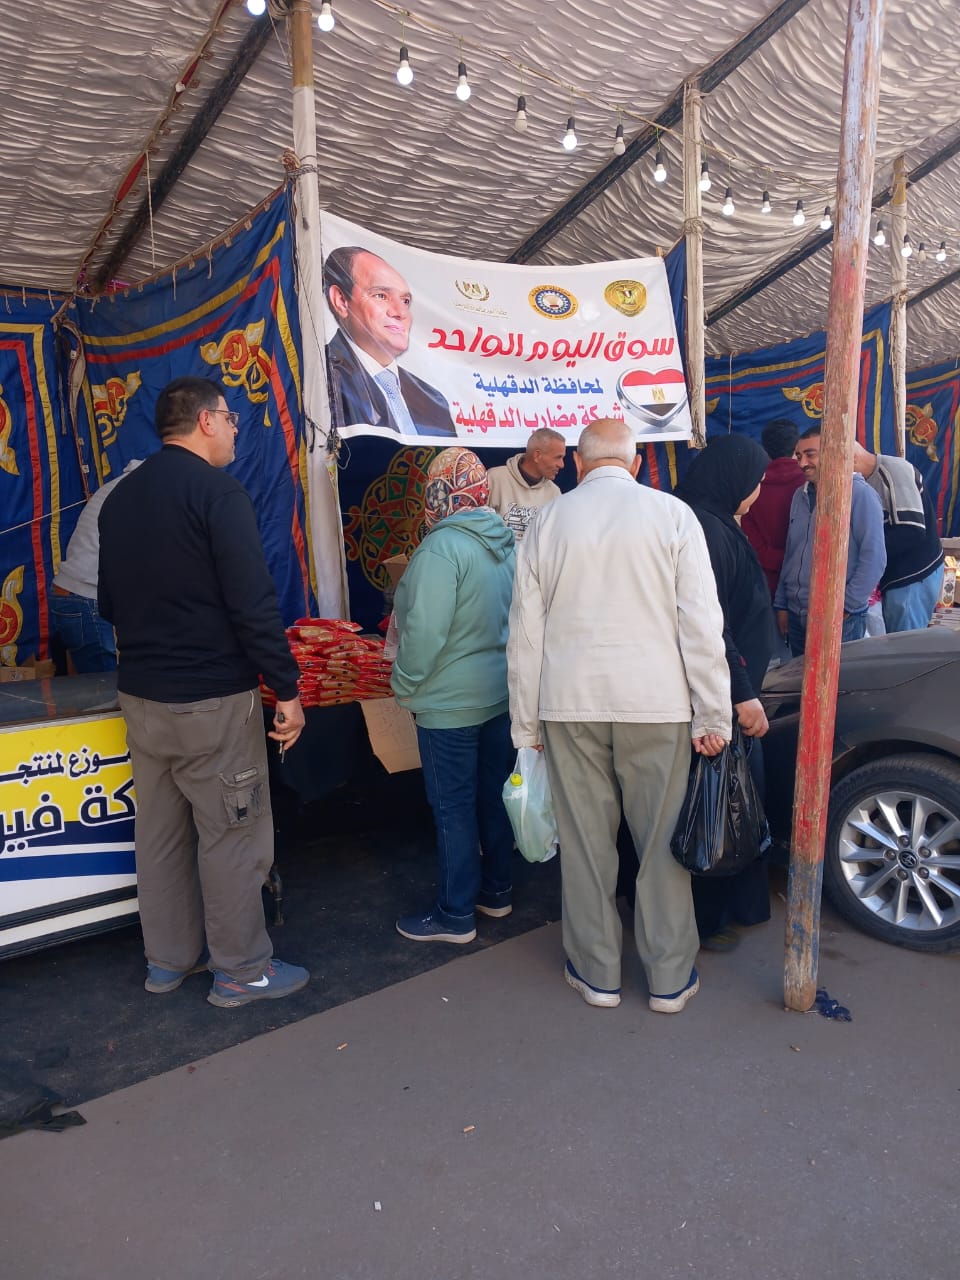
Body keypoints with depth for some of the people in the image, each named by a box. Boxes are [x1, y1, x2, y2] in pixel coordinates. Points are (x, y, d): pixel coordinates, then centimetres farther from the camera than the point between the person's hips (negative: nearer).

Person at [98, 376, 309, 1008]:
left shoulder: (120, 498, 10)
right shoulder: (217, 490, -13)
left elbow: (110, 603, 18)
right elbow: (254, 603, -19)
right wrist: (287, 688, -14)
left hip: (141, 695, 8)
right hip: (212, 699, -8)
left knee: (161, 832, 17)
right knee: (234, 836, 4)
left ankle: (169, 959, 30)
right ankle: (242, 970, 16)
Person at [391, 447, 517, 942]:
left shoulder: (441, 548, -21)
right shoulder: (507, 541, 3)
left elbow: (425, 631, -23)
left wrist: (405, 684, -9)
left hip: (451, 702, -8)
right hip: (502, 693, 8)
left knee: (453, 807, 4)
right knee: (494, 794, 18)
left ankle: (456, 914, 18)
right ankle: (497, 890, 34)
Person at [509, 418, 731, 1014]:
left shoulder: (548, 522, 4)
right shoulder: (672, 514, -1)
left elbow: (526, 633, 4)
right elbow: (701, 623, -5)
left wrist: (527, 723, 11)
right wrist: (713, 715, 1)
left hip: (570, 703, 1)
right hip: (656, 703, -1)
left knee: (585, 842, 11)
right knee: (663, 841, 10)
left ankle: (597, 972, 25)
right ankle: (670, 978, 22)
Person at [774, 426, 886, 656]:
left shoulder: (859, 494, -10)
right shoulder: (800, 496, 11)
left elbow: (874, 557, -14)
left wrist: (848, 605, -14)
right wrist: (781, 604, 13)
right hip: (796, 616, 6)